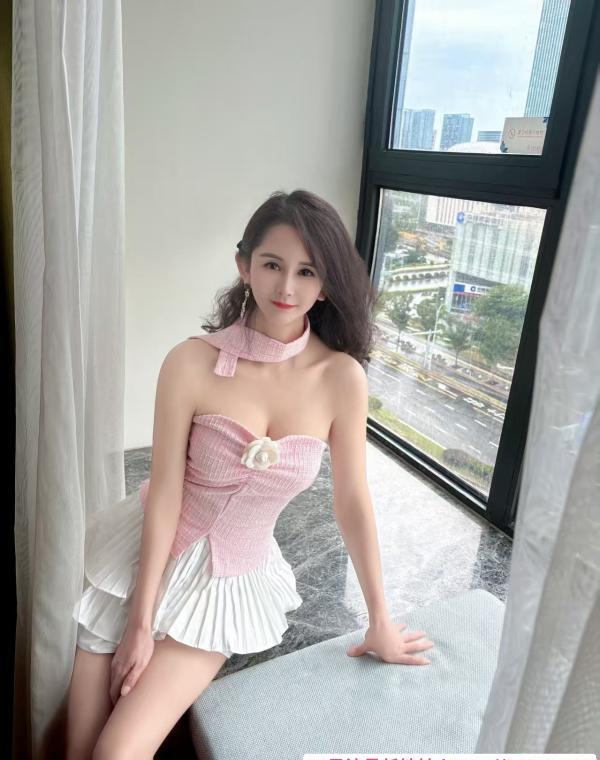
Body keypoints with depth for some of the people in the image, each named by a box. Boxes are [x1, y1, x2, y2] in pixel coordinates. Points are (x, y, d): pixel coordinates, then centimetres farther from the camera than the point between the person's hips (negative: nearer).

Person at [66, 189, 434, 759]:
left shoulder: (342, 377, -15)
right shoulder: (192, 362, -20)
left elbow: (352, 502, -7)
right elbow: (165, 494, -15)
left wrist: (380, 622, 1)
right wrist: (141, 621, -9)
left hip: (229, 579, 1)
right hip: (146, 557, 0)